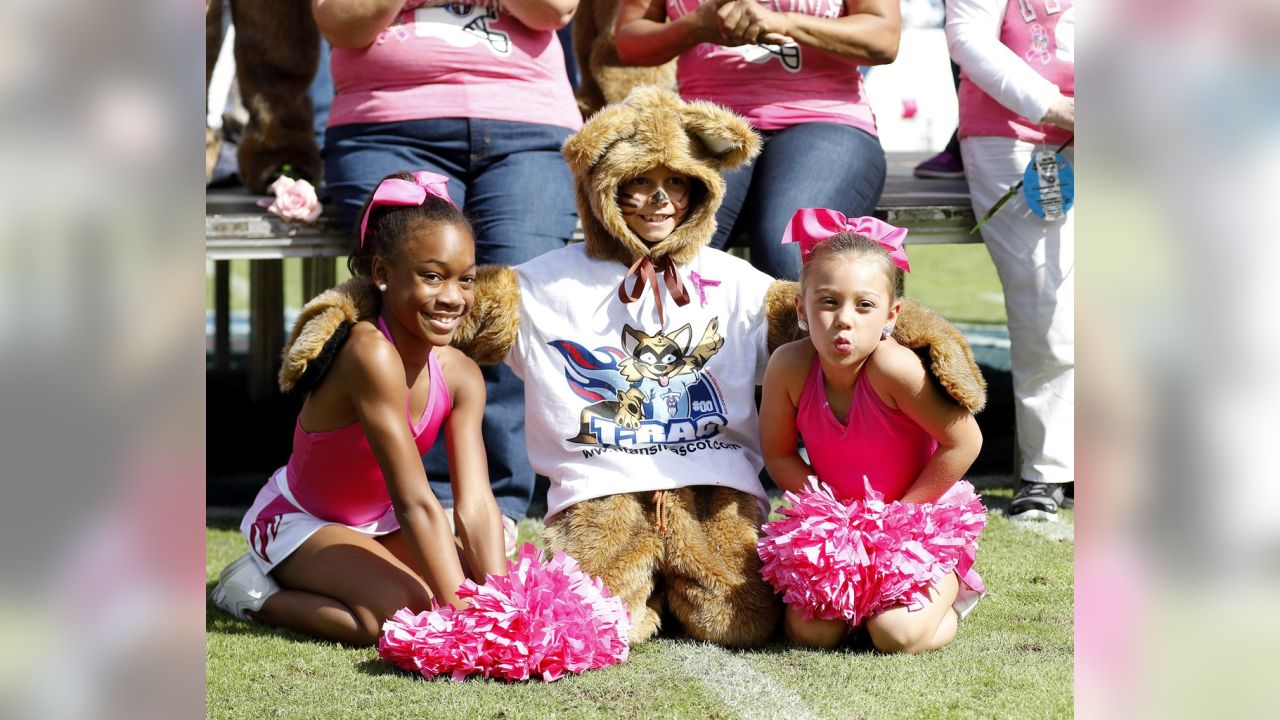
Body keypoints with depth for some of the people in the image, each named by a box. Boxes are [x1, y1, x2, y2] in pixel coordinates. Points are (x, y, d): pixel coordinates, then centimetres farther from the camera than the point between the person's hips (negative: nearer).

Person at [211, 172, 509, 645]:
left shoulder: (460, 376, -11)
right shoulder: (372, 354, -34)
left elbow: (476, 505, -18)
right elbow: (415, 503, -36)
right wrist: (461, 611, -38)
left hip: (376, 524, 8)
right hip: (298, 519, -8)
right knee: (404, 611, -30)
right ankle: (257, 595, -5)